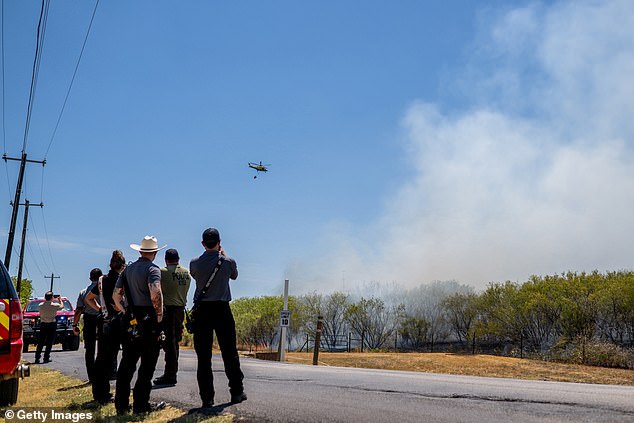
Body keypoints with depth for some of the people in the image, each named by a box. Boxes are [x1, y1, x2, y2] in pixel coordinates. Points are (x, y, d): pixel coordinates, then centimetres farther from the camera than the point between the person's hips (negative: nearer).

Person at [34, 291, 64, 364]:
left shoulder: (40, 305, -3)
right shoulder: (54, 305, -10)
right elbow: (62, 306, 9)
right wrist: (59, 300, 26)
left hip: (43, 325, 3)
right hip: (52, 325, -3)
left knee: (40, 342, 8)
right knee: (49, 343, 2)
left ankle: (37, 358, 7)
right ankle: (46, 358, 1)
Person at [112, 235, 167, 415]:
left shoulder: (128, 269, 14)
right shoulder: (152, 269, -8)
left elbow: (116, 295, 14)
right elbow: (155, 293, -24)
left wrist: (125, 312, 18)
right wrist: (159, 316, -16)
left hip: (131, 321, 7)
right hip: (149, 320, -7)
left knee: (127, 363, 11)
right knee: (147, 364, 1)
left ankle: (121, 403, 14)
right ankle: (141, 404, 4)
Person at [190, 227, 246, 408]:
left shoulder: (195, 263, -4)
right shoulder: (228, 262, -5)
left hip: (202, 310, 1)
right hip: (222, 310, -1)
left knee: (203, 355, 4)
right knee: (229, 353, 10)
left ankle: (207, 398, 4)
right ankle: (236, 392, 17)